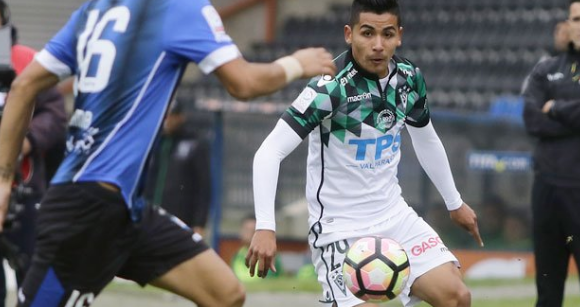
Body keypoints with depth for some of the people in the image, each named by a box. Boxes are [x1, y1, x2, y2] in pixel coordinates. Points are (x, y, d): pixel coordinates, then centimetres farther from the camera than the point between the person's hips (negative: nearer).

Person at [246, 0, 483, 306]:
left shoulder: (409, 77, 0)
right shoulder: (330, 87, -21)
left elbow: (426, 140, 20)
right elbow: (269, 153, -25)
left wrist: (454, 203, 27)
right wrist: (265, 227, -35)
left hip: (395, 215, 6)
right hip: (340, 227, -6)